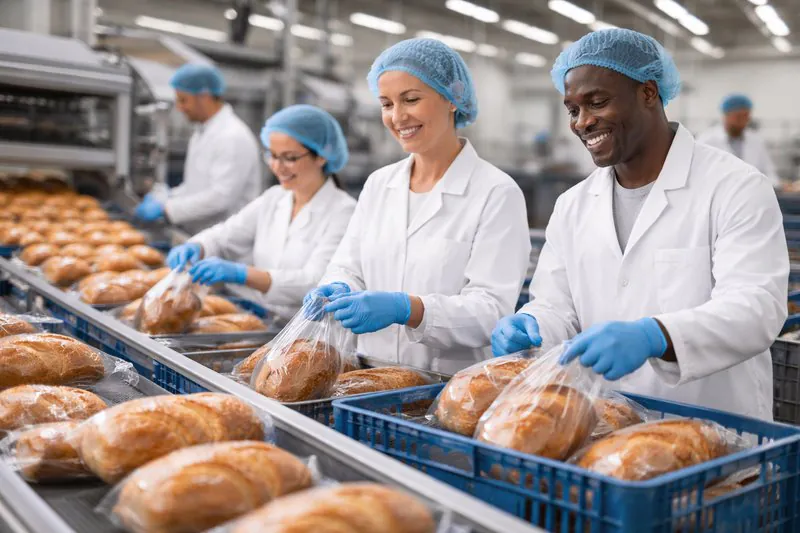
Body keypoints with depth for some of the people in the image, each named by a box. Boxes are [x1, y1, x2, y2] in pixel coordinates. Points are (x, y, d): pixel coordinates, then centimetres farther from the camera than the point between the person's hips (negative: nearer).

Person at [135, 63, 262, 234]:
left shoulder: (233, 137, -18)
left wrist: (166, 208, -20)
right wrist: (163, 199, 6)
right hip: (198, 236, 9)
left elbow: (221, 196, -24)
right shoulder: (202, 132, 14)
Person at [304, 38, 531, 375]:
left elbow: (491, 310, -11)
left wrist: (407, 309, -26)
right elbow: (349, 267, 13)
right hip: (375, 379, 4)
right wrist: (338, 291, -10)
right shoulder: (378, 184, 13)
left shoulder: (497, 193, -5)